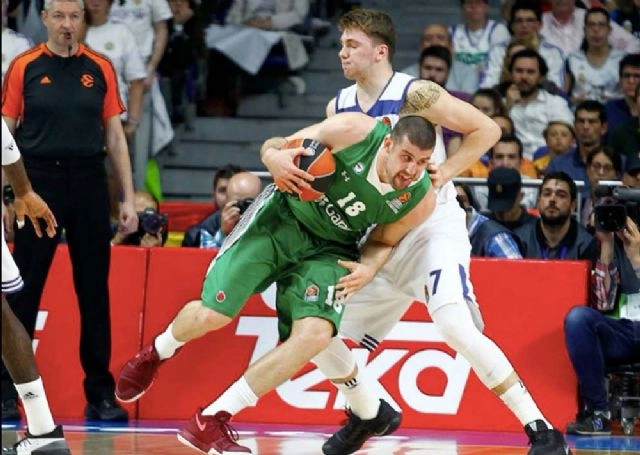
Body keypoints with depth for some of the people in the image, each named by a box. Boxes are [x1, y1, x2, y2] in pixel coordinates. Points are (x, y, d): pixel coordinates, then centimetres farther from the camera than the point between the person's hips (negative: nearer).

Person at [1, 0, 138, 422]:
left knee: (95, 291, 5)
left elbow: (115, 136, 9)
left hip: (88, 182, 2)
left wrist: (128, 198, 5)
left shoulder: (100, 68, 6)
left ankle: (100, 393, 11)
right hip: (39, 182, -2)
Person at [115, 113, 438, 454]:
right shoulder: (354, 131, -26)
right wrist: (274, 156, -36)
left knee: (315, 334, -23)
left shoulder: (421, 200, -18)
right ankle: (156, 353, 32)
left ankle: (211, 422, -13)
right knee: (211, 315, -8)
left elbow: (383, 241, 3)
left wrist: (370, 267, -19)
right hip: (282, 219, -2)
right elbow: (275, 146, -11)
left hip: (328, 250, 2)